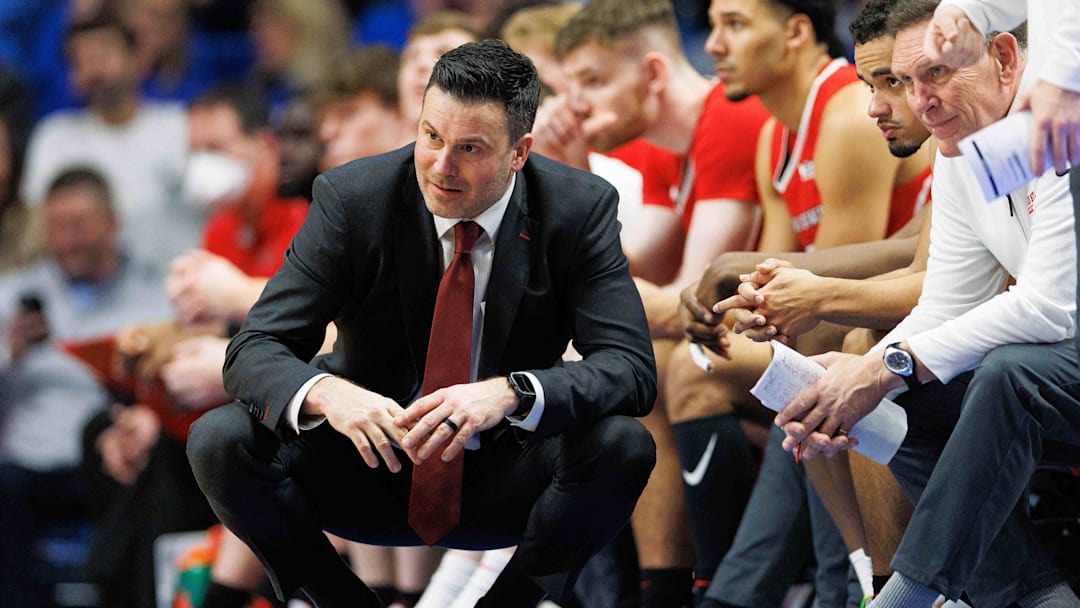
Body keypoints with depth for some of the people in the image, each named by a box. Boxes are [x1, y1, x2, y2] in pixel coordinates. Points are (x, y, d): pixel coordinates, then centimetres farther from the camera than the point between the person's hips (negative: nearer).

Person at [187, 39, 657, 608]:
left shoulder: (580, 209, -12)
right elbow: (253, 350, -15)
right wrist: (323, 392, -40)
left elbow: (631, 367, -19)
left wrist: (510, 393, -39)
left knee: (622, 444, -30)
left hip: (502, 486, 0)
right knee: (218, 440, -25)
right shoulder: (351, 199, -12)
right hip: (373, 467, 0)